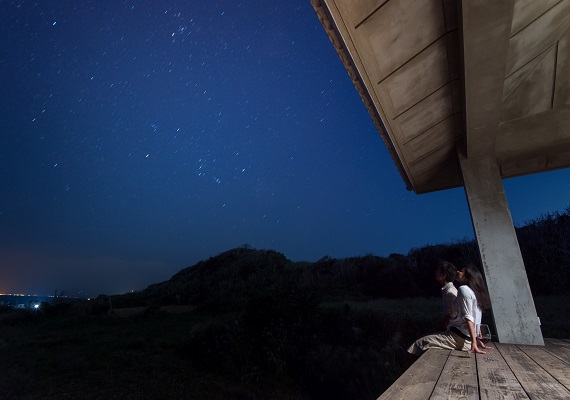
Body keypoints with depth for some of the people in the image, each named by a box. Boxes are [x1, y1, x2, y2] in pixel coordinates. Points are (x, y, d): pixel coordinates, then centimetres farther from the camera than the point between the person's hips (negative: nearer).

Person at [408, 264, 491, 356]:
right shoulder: (474, 291, 15)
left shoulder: (463, 289, -12)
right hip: (466, 338, 10)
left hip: (460, 336, -10)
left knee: (420, 343, -7)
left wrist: (474, 343, -23)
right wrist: (475, 340, 22)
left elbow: (468, 317, -19)